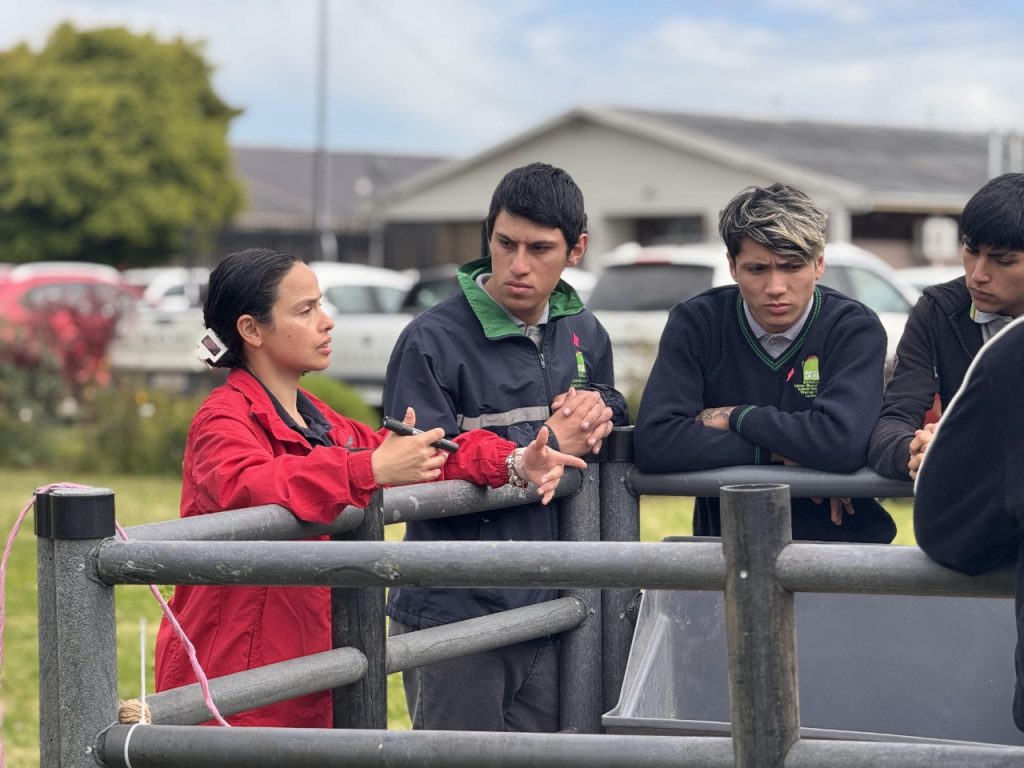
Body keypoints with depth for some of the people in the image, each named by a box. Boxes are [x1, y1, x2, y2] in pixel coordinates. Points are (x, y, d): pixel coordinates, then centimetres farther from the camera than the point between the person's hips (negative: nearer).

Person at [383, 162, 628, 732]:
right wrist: (550, 445, -15)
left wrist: (600, 412, -3)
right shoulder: (433, 341, -11)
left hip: (547, 609, 6)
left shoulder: (585, 335, 10)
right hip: (454, 618, -6)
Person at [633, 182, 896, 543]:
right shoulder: (695, 323, -1)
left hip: (842, 541, -1)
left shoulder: (854, 328, -5)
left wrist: (734, 417, -10)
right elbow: (654, 441, -13)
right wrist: (780, 452, -14)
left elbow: (842, 442, -22)